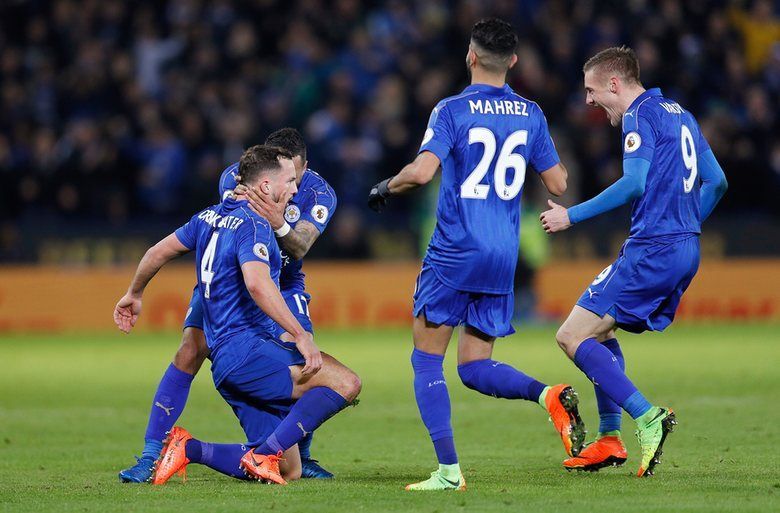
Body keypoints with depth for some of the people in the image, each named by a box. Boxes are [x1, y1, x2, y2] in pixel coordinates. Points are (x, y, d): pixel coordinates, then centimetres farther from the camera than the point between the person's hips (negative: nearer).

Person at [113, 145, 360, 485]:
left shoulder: (211, 216, 18)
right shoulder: (253, 225, -10)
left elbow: (159, 251, 28)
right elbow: (257, 282, -28)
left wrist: (134, 295, 44)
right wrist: (300, 335, -29)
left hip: (226, 363, 9)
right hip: (248, 351, -9)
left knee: (288, 471, 8)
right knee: (345, 383, -24)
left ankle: (188, 448, 6)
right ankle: (265, 453, -22)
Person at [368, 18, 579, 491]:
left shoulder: (453, 111, -8)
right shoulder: (531, 115, 7)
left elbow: (423, 171, -20)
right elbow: (558, 184, 10)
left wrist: (386, 187, -1)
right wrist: (555, 160, 32)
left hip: (454, 254, -5)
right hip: (503, 258, 5)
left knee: (427, 360, 4)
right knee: (475, 367, 11)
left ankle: (448, 470, -7)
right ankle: (550, 395, -17)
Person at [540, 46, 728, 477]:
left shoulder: (640, 114, -9)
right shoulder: (679, 115, 18)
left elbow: (634, 183, -21)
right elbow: (715, 181, 21)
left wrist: (572, 215, -15)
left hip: (652, 250, -10)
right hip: (686, 251, 10)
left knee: (572, 336, -8)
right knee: (599, 329, 23)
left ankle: (647, 417, -18)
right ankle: (609, 440, 20)